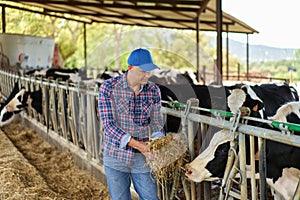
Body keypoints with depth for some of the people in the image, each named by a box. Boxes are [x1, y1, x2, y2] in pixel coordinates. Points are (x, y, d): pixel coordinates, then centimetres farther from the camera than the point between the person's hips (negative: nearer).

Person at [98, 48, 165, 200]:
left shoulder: (153, 91, -2)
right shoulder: (108, 88, -12)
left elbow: (156, 124, 1)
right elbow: (108, 124, -18)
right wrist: (136, 144, -28)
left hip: (142, 158, 2)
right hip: (115, 157, -2)